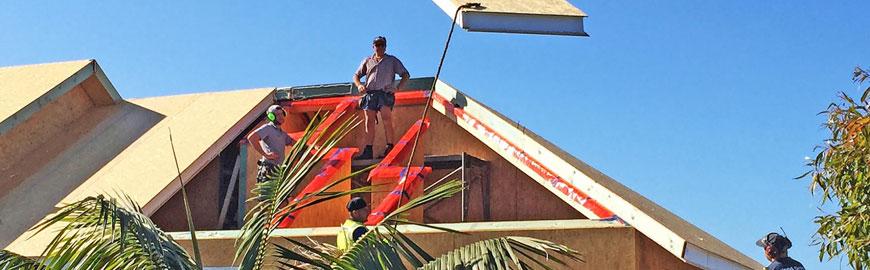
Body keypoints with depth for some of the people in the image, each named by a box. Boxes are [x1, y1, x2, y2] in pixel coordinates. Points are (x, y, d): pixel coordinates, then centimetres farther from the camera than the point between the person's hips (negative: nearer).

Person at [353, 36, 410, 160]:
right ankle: (368, 151, -9)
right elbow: (356, 76, 25)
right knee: (369, 122, -5)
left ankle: (390, 148, -18)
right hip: (369, 94, 2)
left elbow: (406, 75, 12)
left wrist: (398, 88, -4)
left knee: (387, 120, -18)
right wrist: (359, 85, 2)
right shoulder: (367, 61, 23)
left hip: (385, 93, -2)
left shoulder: (392, 61, 17)